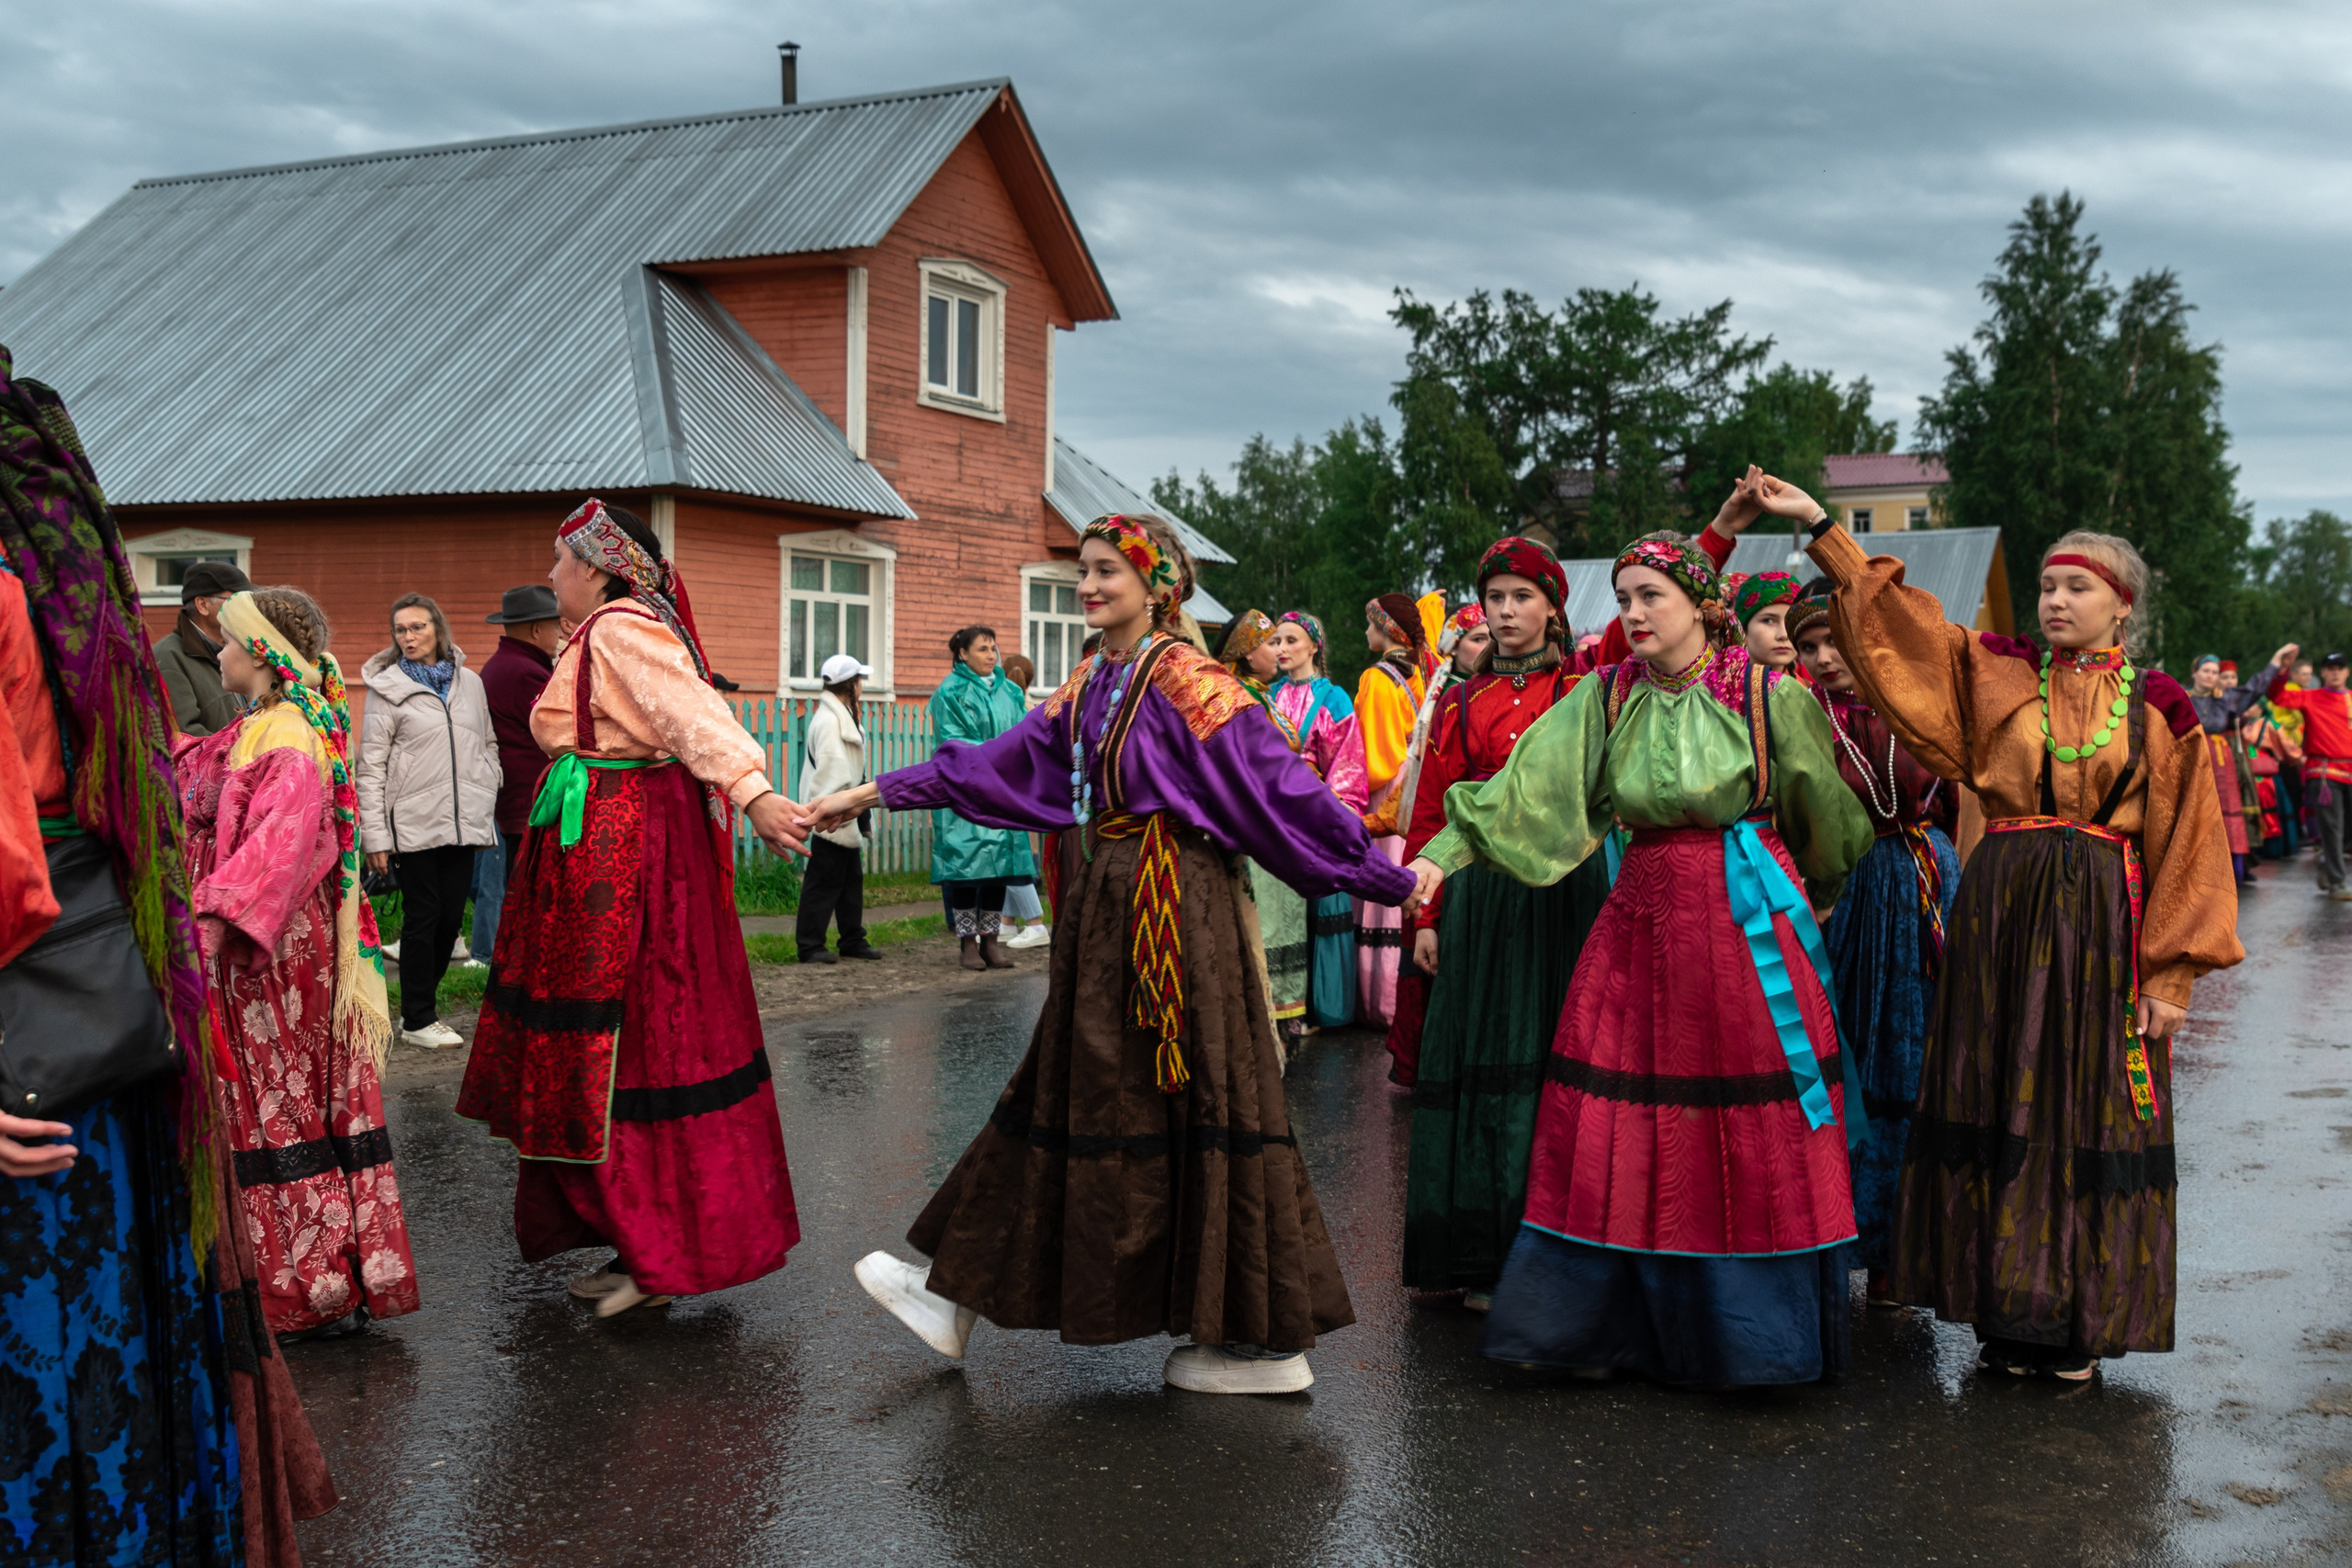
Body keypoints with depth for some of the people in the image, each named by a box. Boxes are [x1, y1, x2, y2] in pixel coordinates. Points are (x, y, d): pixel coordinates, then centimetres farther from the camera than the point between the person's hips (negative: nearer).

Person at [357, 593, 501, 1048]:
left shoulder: (469, 682, 11)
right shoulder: (388, 687, -3)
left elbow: (488, 743, 23)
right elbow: (371, 767, -5)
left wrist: (488, 786, 6)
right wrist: (374, 835, -9)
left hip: (463, 821, 5)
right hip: (414, 822, -5)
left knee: (452, 915, 8)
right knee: (422, 916, -1)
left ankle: (420, 1005, 23)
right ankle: (418, 1020, 9)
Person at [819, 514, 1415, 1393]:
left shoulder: (1184, 679, -10)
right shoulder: (1092, 684, 13)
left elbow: (1276, 784, -11)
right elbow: (999, 764, 16)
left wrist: (1385, 879, -11)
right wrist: (876, 793, 16)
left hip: (1170, 909, -8)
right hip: (1106, 912, 8)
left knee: (1187, 1104, -3)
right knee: (1074, 1092, 13)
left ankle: (1267, 1341, 8)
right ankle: (962, 1294, 20)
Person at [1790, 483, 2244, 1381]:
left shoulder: (2156, 709, 3)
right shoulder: (1996, 674, 6)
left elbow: (2183, 847, 3)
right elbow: (1896, 620, 2)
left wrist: (2172, 975, -3)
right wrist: (1819, 524, -4)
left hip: (2102, 918, -1)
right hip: (1999, 906, 1)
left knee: (2087, 1112, 2)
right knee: (2000, 1104, 4)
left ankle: (2078, 1320, 14)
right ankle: (2007, 1313, 14)